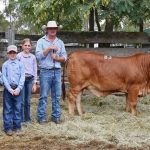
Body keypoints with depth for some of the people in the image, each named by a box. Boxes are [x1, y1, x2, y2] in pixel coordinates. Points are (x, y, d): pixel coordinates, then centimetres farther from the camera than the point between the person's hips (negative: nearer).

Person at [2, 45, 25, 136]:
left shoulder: (20, 64, 5)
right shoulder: (5, 64, 4)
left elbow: (22, 77, -1)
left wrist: (18, 88, -12)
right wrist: (10, 89, -10)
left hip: (18, 89, 0)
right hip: (8, 89, 0)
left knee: (17, 108, 6)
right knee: (8, 109, 2)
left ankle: (17, 126, 15)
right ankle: (8, 127, 7)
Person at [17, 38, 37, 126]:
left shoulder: (33, 57, 8)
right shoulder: (19, 56, -1)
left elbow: (35, 70, 10)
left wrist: (34, 83, 7)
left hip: (30, 79, 3)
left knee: (28, 101, 7)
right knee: (22, 100, -3)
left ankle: (27, 119, 16)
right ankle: (21, 119, 6)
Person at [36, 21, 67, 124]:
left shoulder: (60, 42, 14)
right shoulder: (41, 41, 3)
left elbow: (64, 57, 9)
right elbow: (38, 55, -8)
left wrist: (57, 58, -10)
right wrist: (49, 48, -15)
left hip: (57, 72, 4)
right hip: (45, 72, -3)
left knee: (57, 96, 5)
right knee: (44, 96, -2)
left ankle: (56, 116, 13)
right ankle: (42, 117, 4)